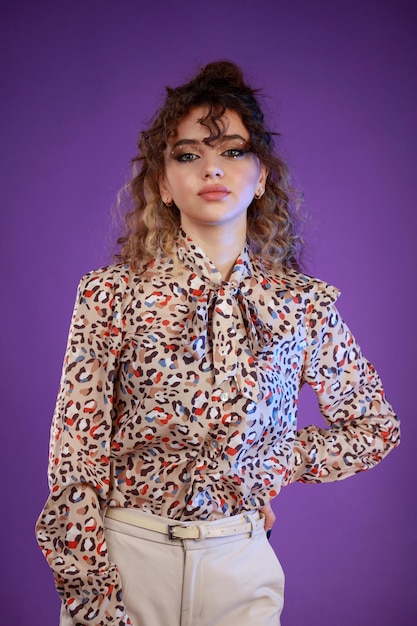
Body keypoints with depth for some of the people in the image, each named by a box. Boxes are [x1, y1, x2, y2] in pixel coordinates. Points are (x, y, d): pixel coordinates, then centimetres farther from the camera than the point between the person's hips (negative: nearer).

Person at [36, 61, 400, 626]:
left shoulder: (306, 305, -4)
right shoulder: (111, 294, -8)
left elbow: (376, 428, 10)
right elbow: (75, 465, -9)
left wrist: (273, 464, -2)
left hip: (239, 560, 1)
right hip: (122, 556, -1)